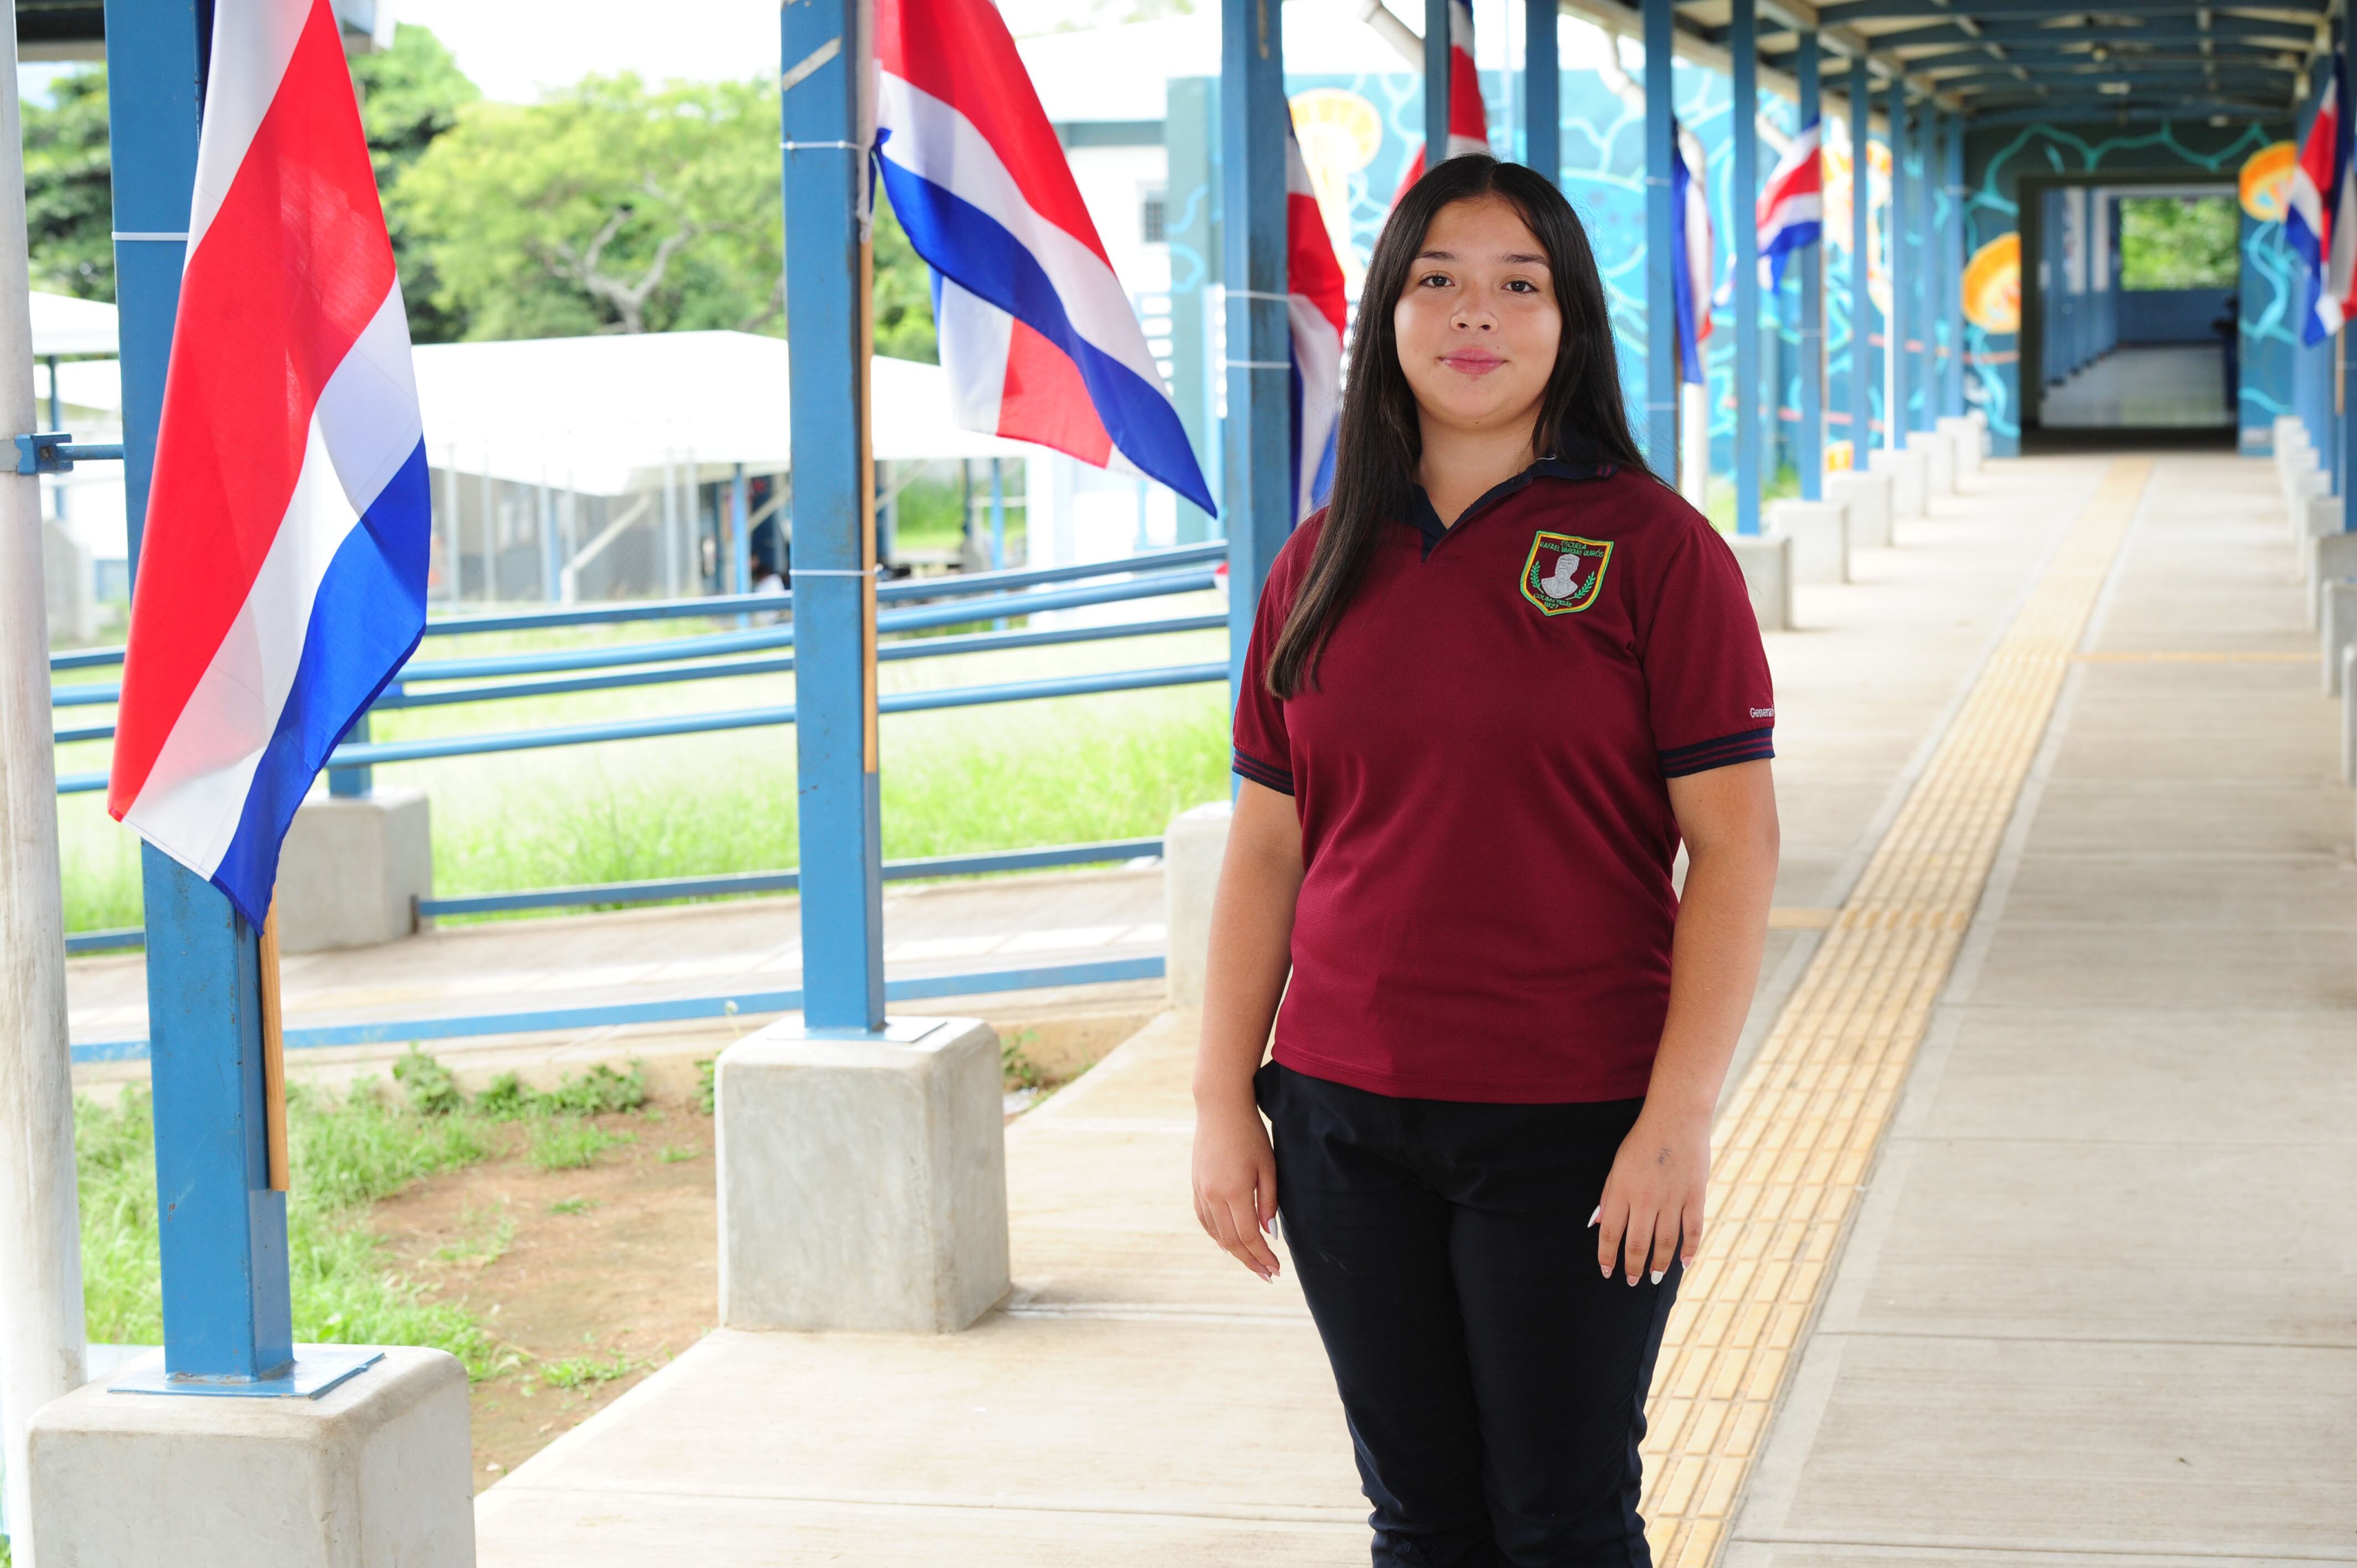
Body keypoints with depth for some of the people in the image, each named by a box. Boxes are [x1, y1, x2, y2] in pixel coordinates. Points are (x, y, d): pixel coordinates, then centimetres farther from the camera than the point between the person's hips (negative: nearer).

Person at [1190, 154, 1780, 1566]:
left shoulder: (1653, 548, -5)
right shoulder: (1323, 566, 8)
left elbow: (1736, 841, -8)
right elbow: (1265, 848, 10)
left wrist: (1680, 1118, -14)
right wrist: (1224, 1104, 5)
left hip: (1573, 1129, -4)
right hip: (1344, 1122, 4)